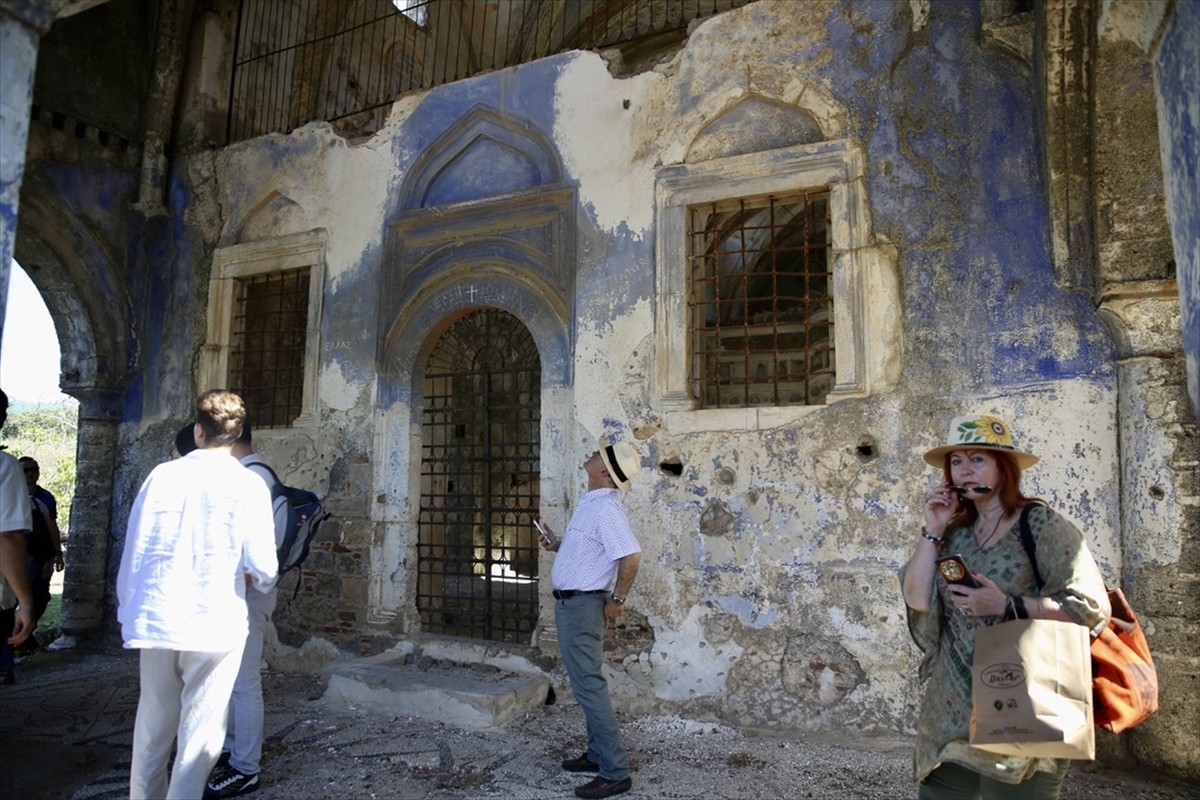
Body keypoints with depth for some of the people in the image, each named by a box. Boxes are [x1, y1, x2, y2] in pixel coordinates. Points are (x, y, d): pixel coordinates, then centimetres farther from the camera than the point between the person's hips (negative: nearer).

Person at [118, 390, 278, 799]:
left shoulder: (162, 474, 0)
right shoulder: (248, 486, -8)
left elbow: (134, 551, 4)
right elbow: (262, 566, -10)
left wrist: (128, 610, 18)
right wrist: (259, 581, 14)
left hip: (157, 622, 4)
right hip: (215, 624, -3)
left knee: (152, 730, 19)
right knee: (198, 736, 8)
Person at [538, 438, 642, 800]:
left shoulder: (606, 508, -21)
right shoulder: (590, 502, 10)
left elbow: (632, 556, -30)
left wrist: (617, 600, -20)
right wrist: (557, 544, 9)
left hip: (583, 604, -10)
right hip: (571, 603, 10)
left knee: (589, 685, -5)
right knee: (586, 681, 18)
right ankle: (598, 753, 31)